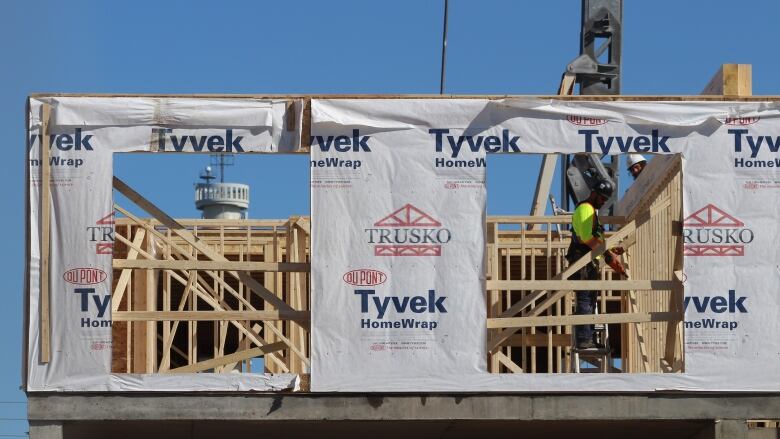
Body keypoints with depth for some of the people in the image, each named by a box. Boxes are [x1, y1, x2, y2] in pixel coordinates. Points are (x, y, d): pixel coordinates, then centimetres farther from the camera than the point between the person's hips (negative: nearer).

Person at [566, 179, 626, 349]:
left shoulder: (592, 210, 23)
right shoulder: (585, 209, -10)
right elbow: (587, 237, -23)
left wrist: (609, 251, 17)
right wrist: (607, 254, -24)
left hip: (589, 262, 11)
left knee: (590, 301, 12)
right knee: (585, 300, -12)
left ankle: (588, 339, 17)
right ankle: (583, 340, -14)